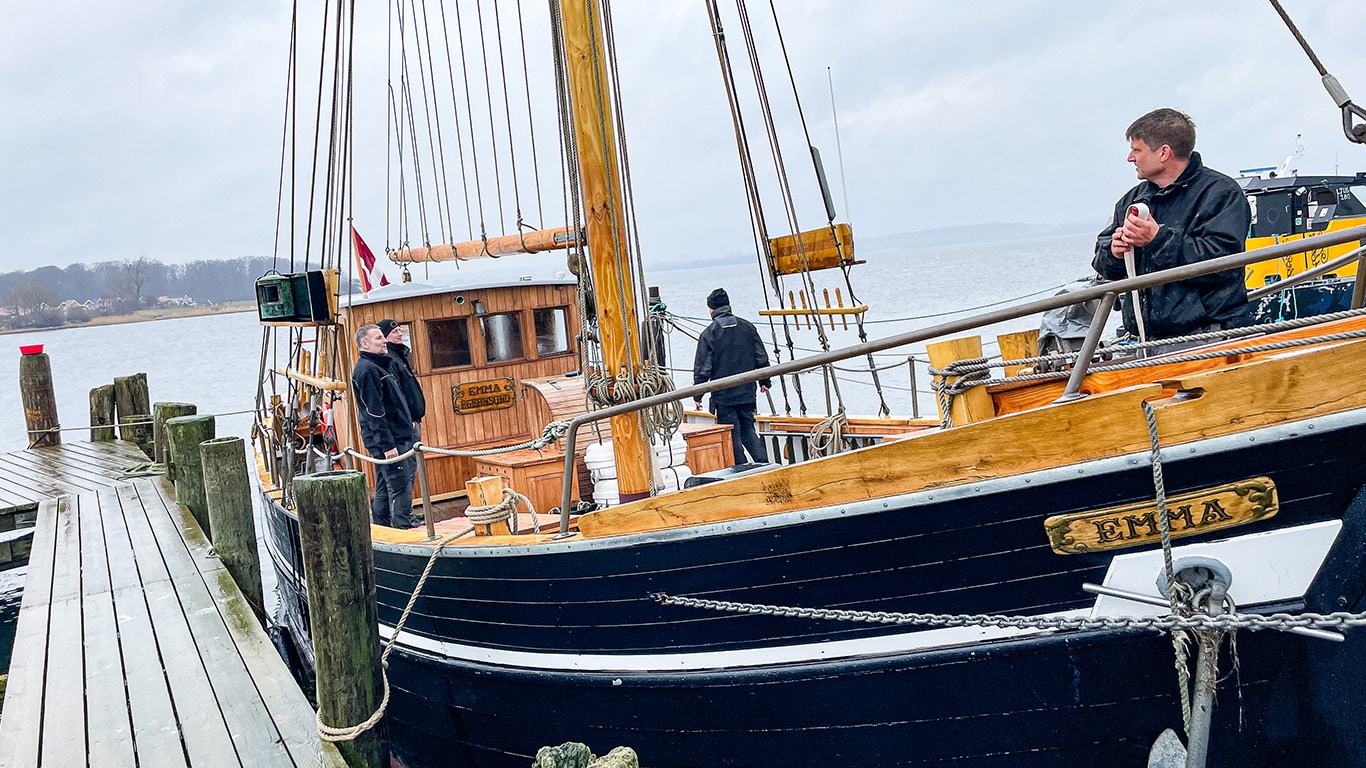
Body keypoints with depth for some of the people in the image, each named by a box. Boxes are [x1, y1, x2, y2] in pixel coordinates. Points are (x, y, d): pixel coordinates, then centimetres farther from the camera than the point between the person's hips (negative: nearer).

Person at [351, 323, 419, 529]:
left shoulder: (384, 365, 18)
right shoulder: (366, 371, -13)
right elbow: (374, 413, -19)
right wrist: (387, 445, -21)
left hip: (400, 438, 10)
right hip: (388, 442, -10)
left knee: (384, 489, 13)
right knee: (400, 488, -10)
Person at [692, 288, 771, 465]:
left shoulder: (708, 334, -10)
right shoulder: (747, 327, 2)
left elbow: (703, 368, -9)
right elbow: (761, 358, 8)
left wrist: (698, 395, 1)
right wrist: (764, 381, 22)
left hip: (723, 395, -4)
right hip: (747, 392, 4)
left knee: (732, 435, 5)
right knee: (748, 429, 16)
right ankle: (764, 463, 3)